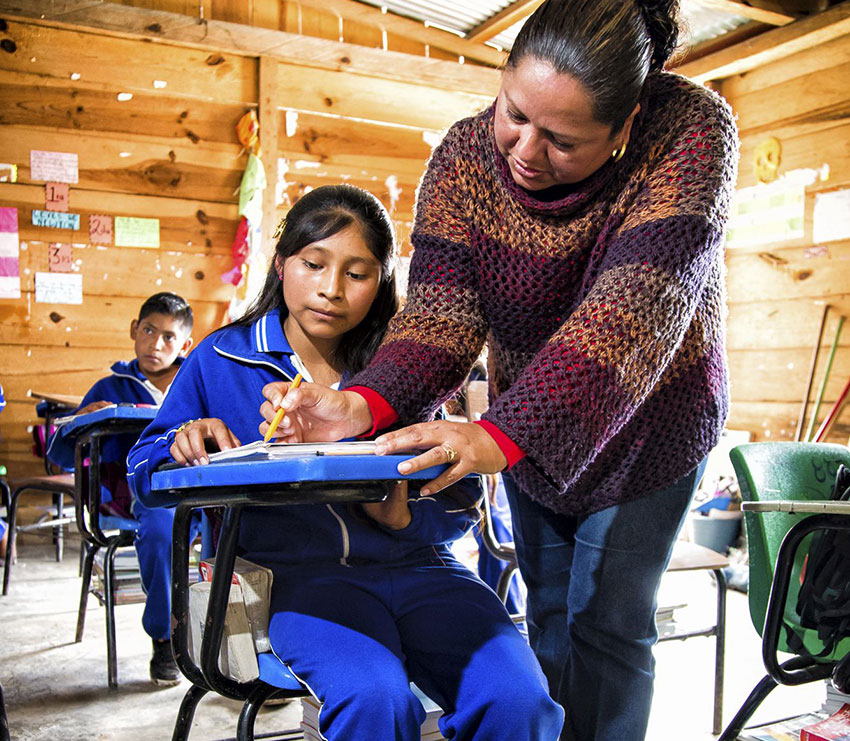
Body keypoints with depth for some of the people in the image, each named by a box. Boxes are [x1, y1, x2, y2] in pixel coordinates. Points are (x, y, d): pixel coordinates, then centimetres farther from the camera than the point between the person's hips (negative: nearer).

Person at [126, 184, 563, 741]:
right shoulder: (221, 360, 9)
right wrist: (184, 446, -8)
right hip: (296, 569, -1)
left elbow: (459, 504, 11)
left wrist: (404, 517, -12)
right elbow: (145, 469, 15)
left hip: (415, 564, 2)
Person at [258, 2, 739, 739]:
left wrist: (505, 434, -50)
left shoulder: (689, 131, -28)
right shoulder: (465, 155, -17)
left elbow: (636, 307, -39)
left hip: (646, 425, -3)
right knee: (550, 612, 14)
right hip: (524, 430, 3)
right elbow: (443, 307, -23)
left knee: (606, 624, 2)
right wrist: (368, 403, -43)